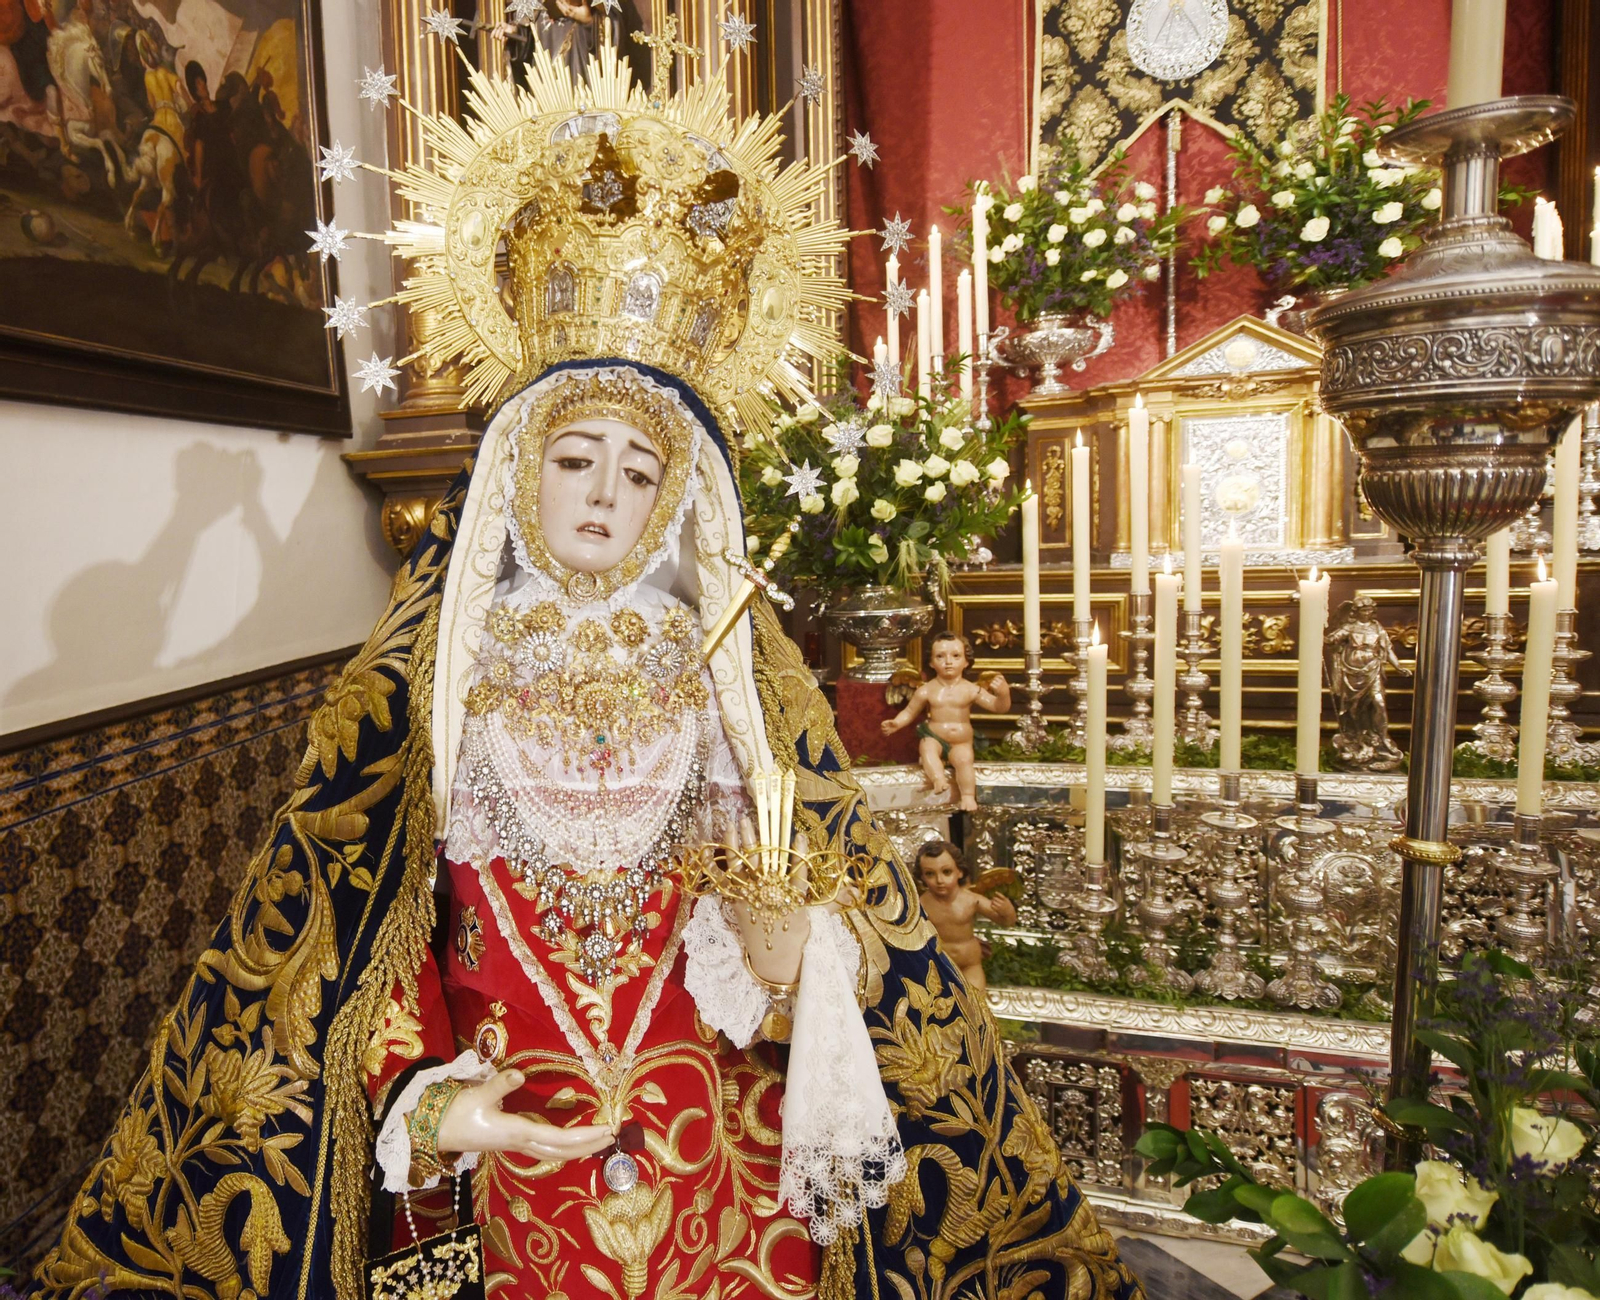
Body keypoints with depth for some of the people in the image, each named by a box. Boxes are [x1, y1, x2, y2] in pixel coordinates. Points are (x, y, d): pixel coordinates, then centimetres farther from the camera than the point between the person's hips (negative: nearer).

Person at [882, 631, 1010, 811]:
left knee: (964, 758, -28)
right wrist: (896, 723, -11)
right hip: (934, 738, 0)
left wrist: (1003, 694, -24)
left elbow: (997, 707, -3)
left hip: (961, 743, 0)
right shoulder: (926, 691, -2)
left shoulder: (970, 690, -3)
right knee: (927, 748, -31)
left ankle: (968, 796, -21)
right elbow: (909, 712, 7)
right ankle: (938, 778, -45)